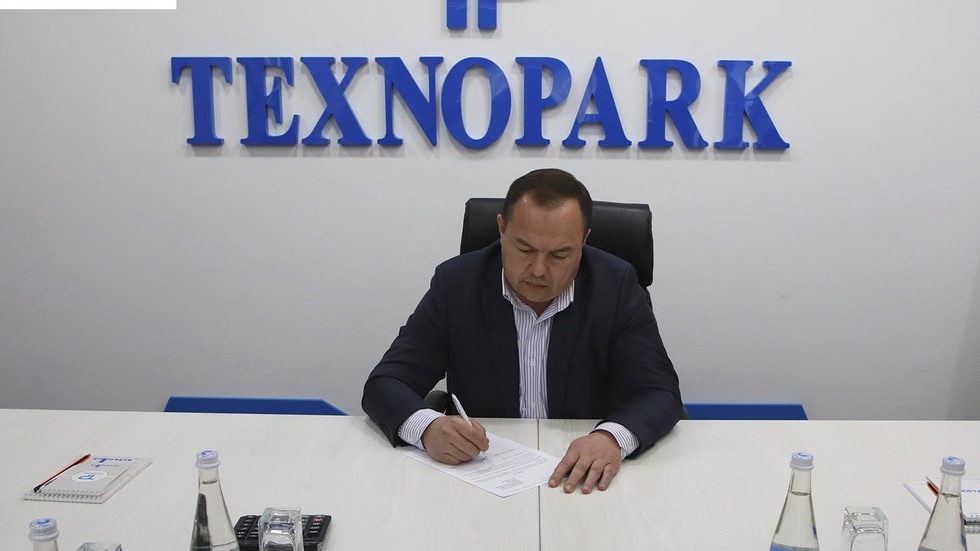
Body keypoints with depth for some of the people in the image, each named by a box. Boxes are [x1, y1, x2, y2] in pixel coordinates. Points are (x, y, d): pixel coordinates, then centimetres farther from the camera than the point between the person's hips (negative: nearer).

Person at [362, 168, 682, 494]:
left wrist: (613, 437, -33)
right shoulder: (456, 284, -7)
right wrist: (427, 427, -30)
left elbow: (660, 392, -11)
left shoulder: (616, 286, -7)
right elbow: (385, 384, -8)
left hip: (582, 481, 1)